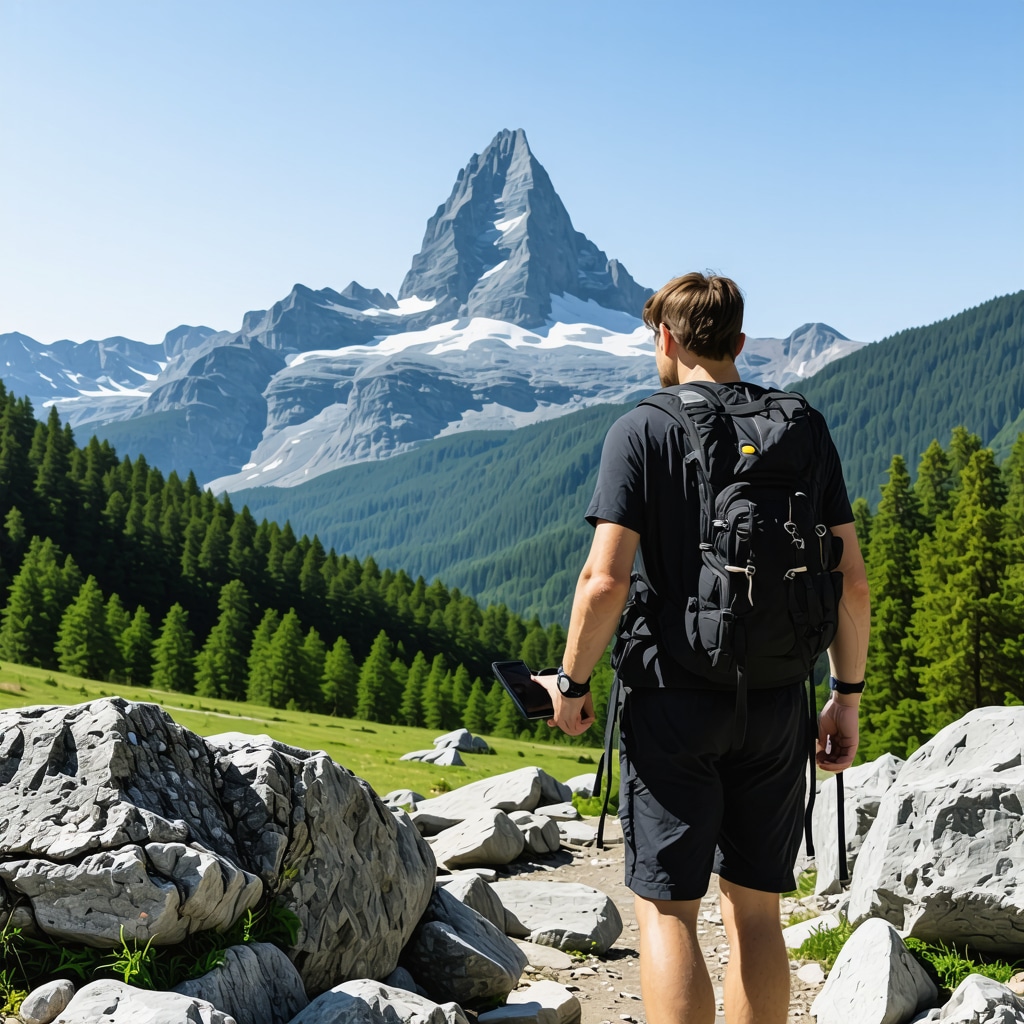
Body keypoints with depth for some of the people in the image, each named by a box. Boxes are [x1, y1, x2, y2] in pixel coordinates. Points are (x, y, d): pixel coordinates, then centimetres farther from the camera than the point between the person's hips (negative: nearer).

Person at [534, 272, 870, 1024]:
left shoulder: (643, 430, -7)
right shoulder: (806, 429, 5)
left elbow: (606, 581, -16)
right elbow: (852, 580, 2)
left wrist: (571, 684, -2)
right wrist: (848, 695, 11)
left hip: (674, 701, -4)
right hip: (776, 705, 4)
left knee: (668, 909, 3)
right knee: (756, 910, 14)